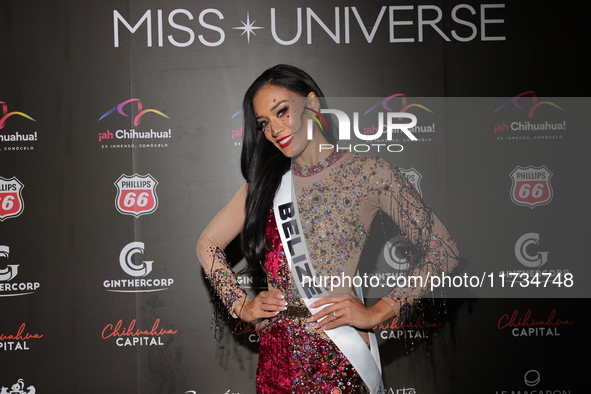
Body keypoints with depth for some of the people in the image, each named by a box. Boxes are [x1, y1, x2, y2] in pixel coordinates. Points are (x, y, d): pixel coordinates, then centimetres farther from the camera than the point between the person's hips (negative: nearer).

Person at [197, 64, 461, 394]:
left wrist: (377, 313, -12)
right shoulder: (266, 181, 6)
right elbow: (208, 244, 14)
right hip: (275, 351, 5)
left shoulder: (371, 174, -8)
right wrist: (242, 306, 2)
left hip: (336, 357, -4)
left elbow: (443, 250, -8)